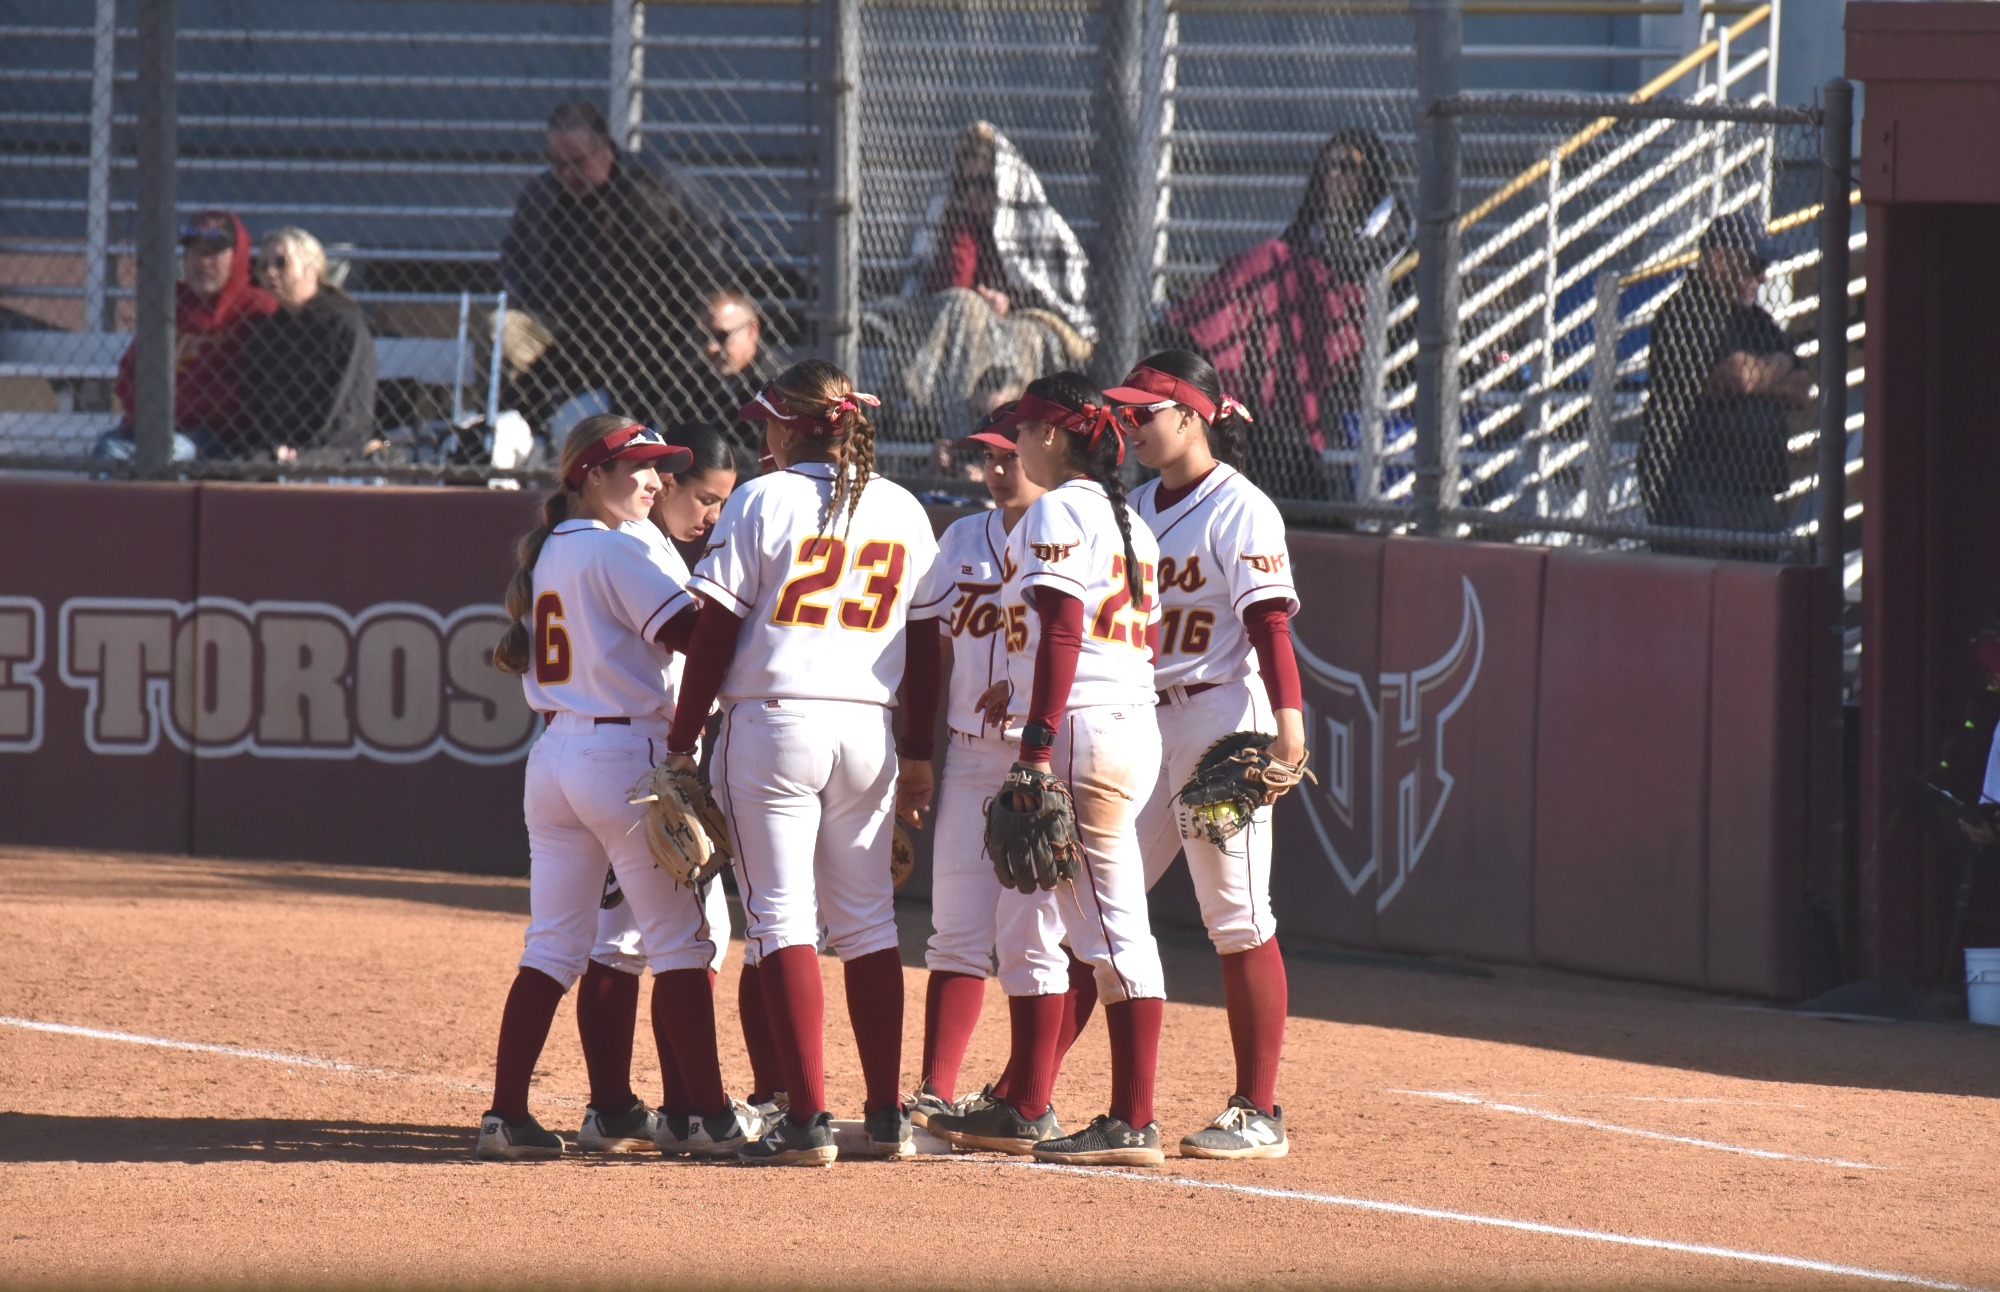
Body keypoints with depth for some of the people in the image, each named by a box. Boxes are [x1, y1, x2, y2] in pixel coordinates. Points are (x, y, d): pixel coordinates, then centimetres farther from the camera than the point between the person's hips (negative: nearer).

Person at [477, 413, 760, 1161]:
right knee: (679, 939, 0)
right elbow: (690, 631, -18)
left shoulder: (544, 554, 14)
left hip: (551, 755, 8)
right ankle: (707, 1115, 0)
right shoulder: (614, 552, -11)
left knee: (552, 946, 8)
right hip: (624, 752, -8)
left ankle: (507, 1113, 1)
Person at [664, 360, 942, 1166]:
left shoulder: (762, 502, -5)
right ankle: (888, 1116, 12)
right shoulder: (902, 511, 8)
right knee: (867, 920, 12)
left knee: (781, 917, -3)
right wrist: (918, 756, 16)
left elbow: (716, 633, -6)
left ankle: (807, 1121, -11)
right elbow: (925, 643, 10)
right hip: (868, 730, 4)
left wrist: (682, 743, -1)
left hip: (771, 722, -4)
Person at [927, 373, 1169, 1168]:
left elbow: (1061, 633, -17)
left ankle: (1134, 1126, -8)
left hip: (1081, 734, -10)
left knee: (1112, 926, -8)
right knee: (1025, 921, 15)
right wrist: (1025, 689, 24)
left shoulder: (1057, 512, -8)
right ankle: (1025, 1110, 16)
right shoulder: (1127, 521, 19)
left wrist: (1037, 747, -21)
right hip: (1132, 722, 10)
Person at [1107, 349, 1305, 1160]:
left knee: (1236, 918, -6)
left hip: (1222, 717, -8)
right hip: (1142, 723, 8)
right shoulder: (1137, 509, 15)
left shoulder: (1239, 509, -9)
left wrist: (1287, 715, -29)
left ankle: (1259, 1115, -3)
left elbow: (1269, 621, -17)